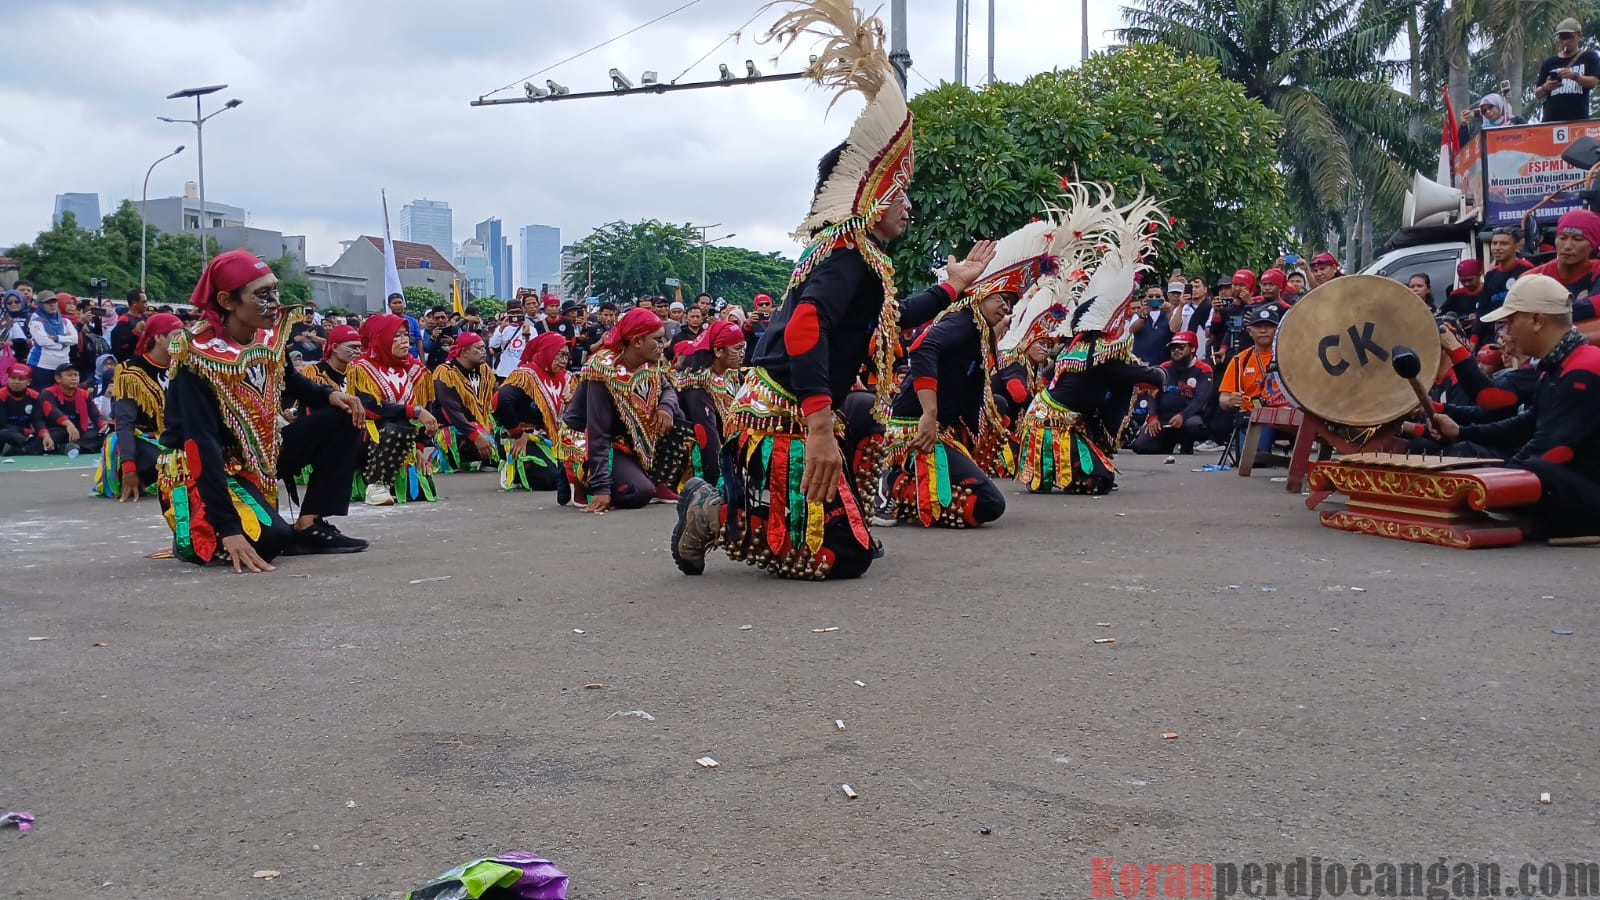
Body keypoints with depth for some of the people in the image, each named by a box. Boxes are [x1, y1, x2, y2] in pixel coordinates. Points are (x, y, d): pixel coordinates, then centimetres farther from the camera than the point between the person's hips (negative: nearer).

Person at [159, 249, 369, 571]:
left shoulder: (269, 336, -4)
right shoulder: (198, 355, -25)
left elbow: (289, 381, 18)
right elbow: (203, 443, -31)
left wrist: (330, 395, -8)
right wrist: (228, 529, -38)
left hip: (258, 453, 8)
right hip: (202, 468, -8)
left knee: (343, 418, -5)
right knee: (269, 538, -30)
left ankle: (308, 527, -6)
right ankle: (193, 537, 4)